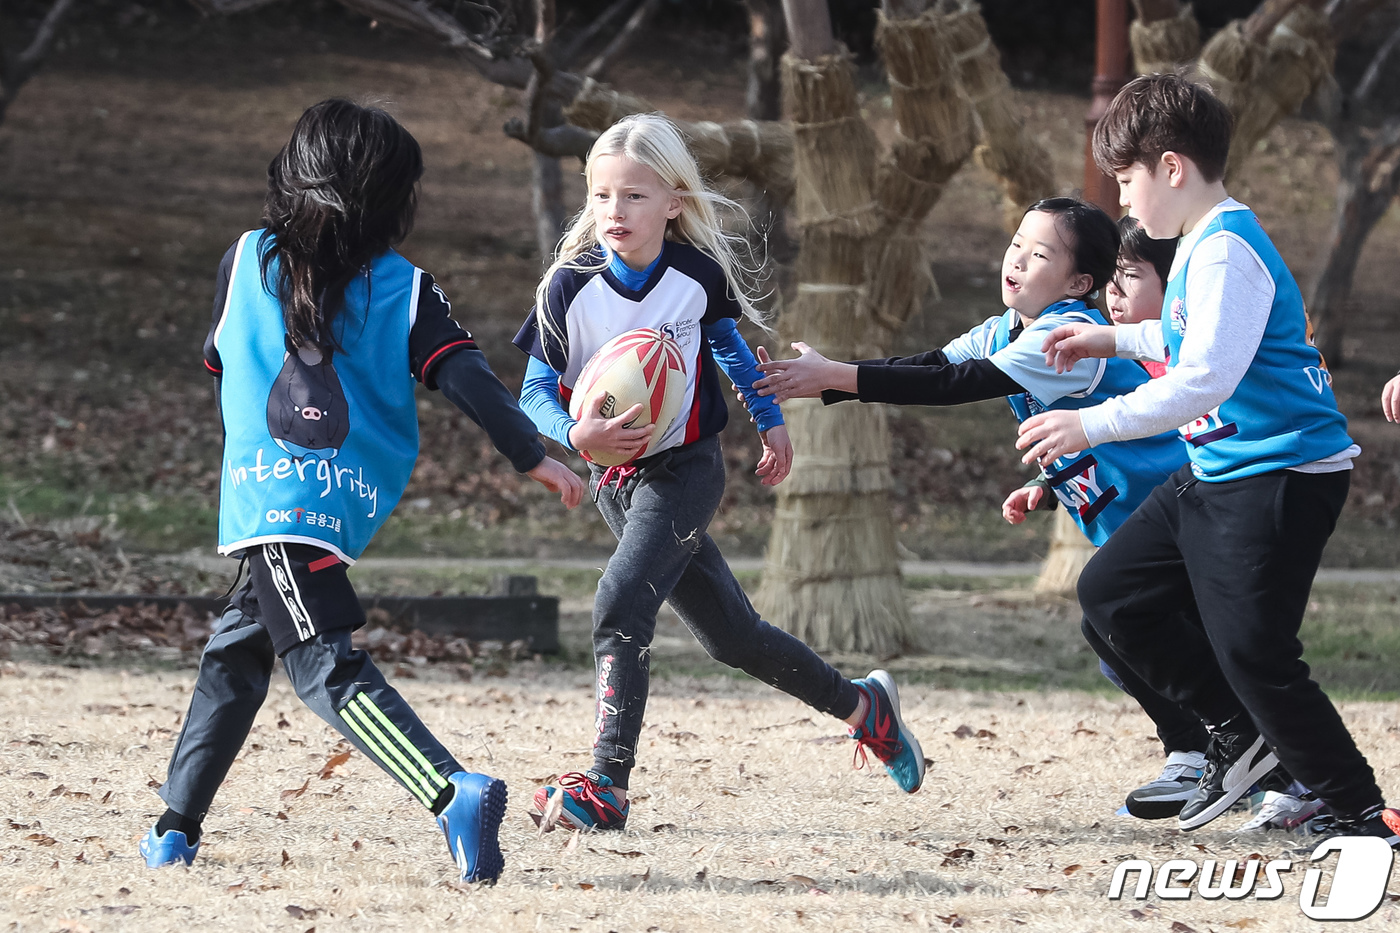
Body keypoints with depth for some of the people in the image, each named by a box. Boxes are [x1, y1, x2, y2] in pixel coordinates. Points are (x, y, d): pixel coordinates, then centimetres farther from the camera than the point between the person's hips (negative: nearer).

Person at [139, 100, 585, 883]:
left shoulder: (247, 261, 8)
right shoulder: (405, 288, 6)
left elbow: (220, 366, 22)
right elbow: (467, 377, -6)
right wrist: (532, 457, -6)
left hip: (271, 490, -3)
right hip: (354, 501, 3)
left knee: (327, 668, -13)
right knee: (238, 645, 21)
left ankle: (452, 791, -35)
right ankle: (177, 826, 21)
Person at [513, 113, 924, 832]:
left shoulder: (697, 273, -10)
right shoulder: (569, 287, -12)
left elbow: (726, 340, 12)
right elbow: (535, 393, -9)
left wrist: (770, 419, 19)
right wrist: (576, 436, -30)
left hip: (686, 468, -3)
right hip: (615, 477, 3)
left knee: (622, 603, -24)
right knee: (730, 634, 12)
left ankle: (607, 786, -26)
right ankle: (862, 704, 34)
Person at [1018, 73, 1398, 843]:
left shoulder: (1226, 252, -20)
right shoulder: (1199, 247, 11)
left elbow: (1206, 378, -29)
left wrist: (1092, 425, -26)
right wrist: (1116, 339, 29)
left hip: (1281, 476, -11)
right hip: (1216, 473, 11)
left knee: (1254, 653, -11)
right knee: (1112, 590, 14)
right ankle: (1238, 734, 20)